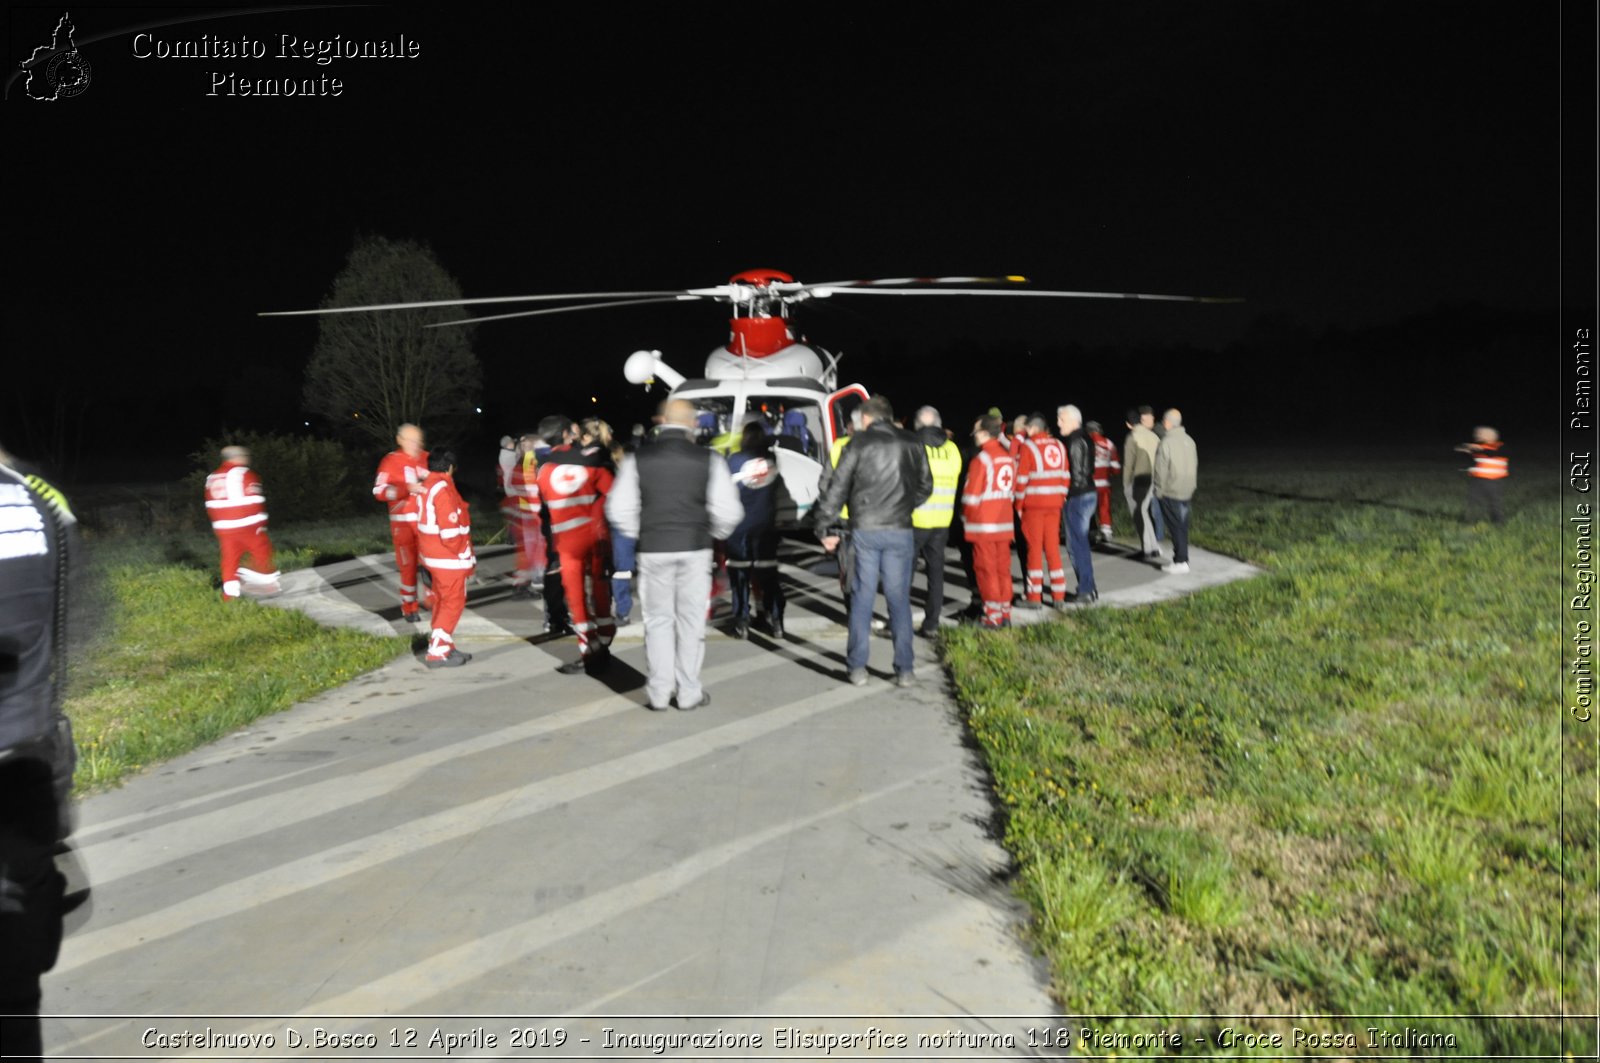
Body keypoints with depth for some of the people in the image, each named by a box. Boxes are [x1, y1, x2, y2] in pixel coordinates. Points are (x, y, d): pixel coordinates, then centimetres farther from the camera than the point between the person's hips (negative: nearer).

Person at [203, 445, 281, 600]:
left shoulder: (212, 477, 14)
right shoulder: (245, 474, -7)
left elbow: (211, 506, 15)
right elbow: (254, 502, -11)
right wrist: (260, 524, -3)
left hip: (223, 527, 6)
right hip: (247, 524, -6)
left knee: (230, 558, 7)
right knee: (262, 551, 9)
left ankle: (230, 596, 5)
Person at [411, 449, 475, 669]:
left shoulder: (424, 487, 10)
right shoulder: (444, 489, -19)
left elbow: (420, 521, 16)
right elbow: (450, 530, -22)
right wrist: (463, 553, -12)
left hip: (432, 556, 9)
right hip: (450, 559, -9)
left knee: (442, 601, 17)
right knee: (453, 603, -2)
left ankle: (445, 647, 25)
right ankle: (437, 653, -2)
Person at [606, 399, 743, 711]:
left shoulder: (638, 459, -1)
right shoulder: (709, 460, -4)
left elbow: (618, 509, -2)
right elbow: (728, 511, -7)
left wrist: (640, 534, 12)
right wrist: (712, 533, 11)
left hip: (653, 550, 1)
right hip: (695, 548, -1)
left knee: (658, 620, 11)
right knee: (691, 621, 9)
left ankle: (659, 693, 13)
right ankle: (689, 693, 14)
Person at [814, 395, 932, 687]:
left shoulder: (859, 442, -1)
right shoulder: (912, 444, 7)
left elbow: (837, 487, -2)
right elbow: (925, 486, 16)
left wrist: (824, 528, 5)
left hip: (864, 530, -1)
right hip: (900, 531, 2)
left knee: (862, 598, 6)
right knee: (899, 599, 6)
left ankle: (857, 667, 8)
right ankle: (905, 669, 5)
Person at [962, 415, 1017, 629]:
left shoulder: (981, 459, -14)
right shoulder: (1009, 458, 8)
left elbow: (971, 495, -12)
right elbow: (1012, 491, 14)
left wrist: (966, 518, 3)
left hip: (983, 525, -6)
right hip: (1004, 523, 6)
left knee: (986, 568, 0)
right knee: (1003, 568, 11)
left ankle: (992, 616, 2)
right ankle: (1005, 613, 16)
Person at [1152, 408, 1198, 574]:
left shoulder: (1166, 442, -16)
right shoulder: (1189, 440, 6)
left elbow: (1161, 470, -15)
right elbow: (1195, 465, 12)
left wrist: (1158, 491, -5)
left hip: (1170, 492, -7)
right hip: (1186, 491, 7)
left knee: (1176, 526, -3)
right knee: (1182, 526, 12)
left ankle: (1180, 562, -2)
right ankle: (1182, 558, 18)